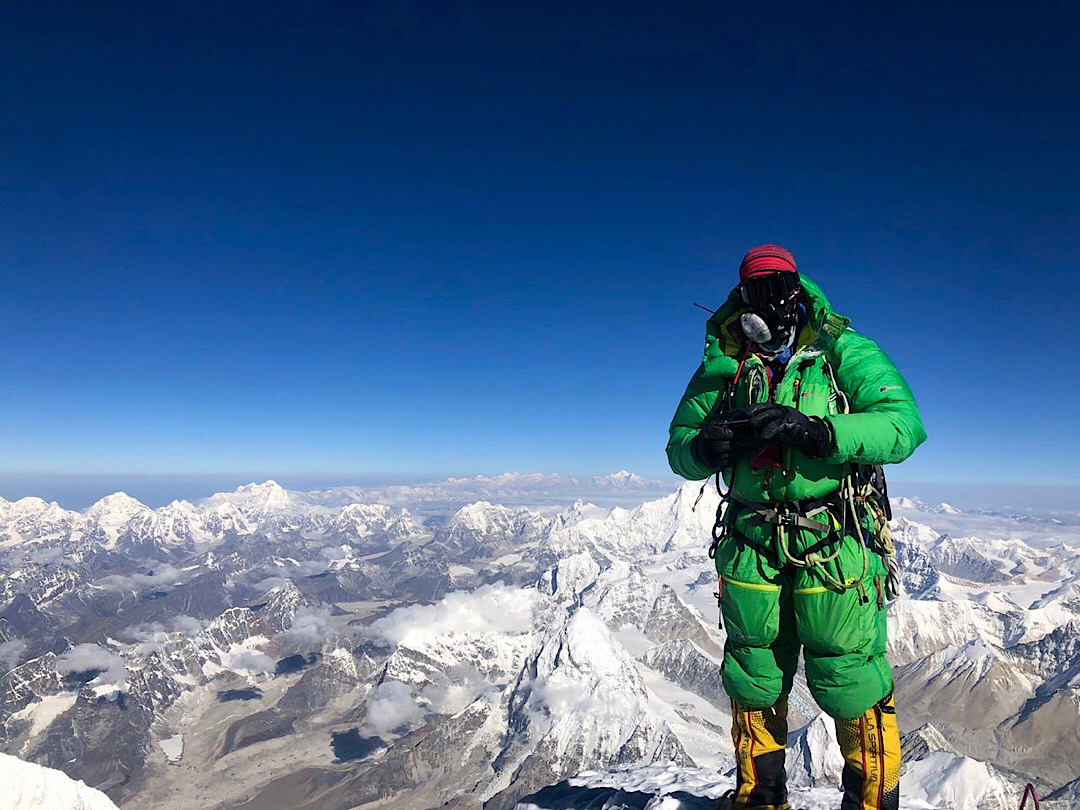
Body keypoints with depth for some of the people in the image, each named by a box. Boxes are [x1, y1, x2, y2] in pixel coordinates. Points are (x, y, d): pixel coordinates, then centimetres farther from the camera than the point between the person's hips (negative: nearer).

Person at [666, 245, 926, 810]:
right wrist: (705, 449, -17)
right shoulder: (723, 366, 6)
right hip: (751, 543, 3)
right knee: (754, 681, 14)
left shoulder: (842, 352, -2)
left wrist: (810, 429, -29)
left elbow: (904, 424, -15)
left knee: (850, 682, 3)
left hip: (834, 543, -3)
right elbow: (678, 447, 7)